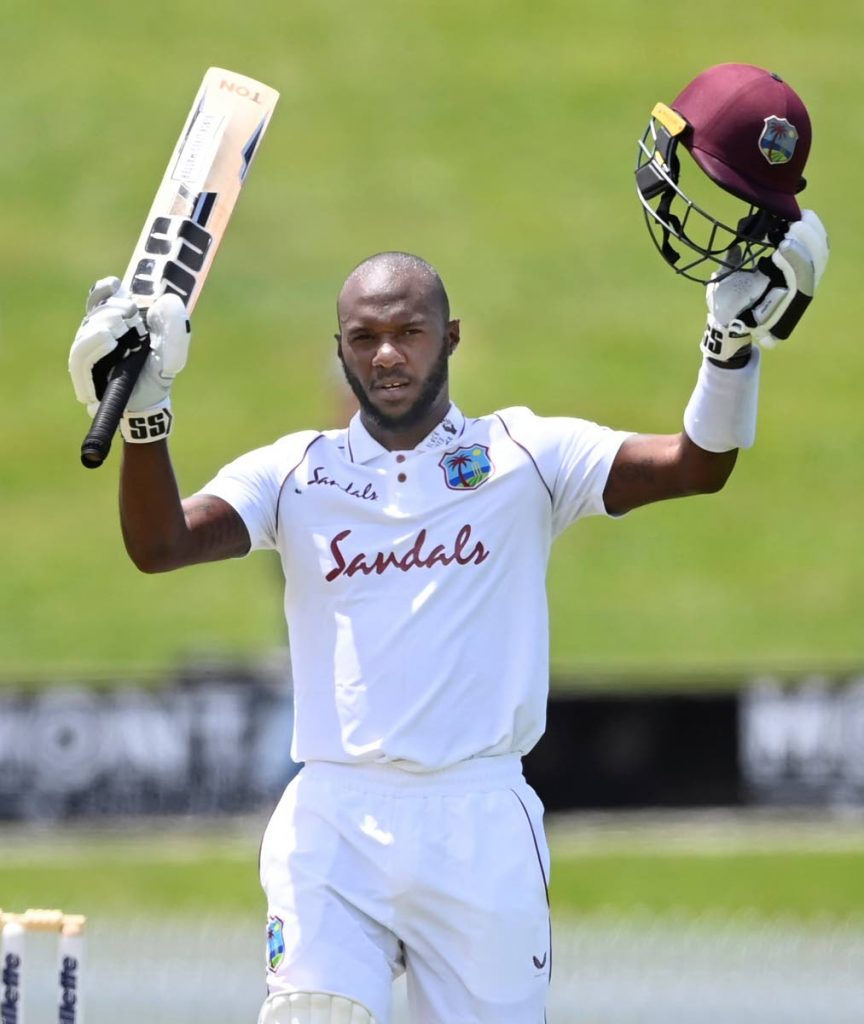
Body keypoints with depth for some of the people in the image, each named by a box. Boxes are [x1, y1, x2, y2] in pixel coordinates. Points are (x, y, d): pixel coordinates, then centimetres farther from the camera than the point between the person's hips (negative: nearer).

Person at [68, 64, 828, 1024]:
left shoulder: (524, 455, 9)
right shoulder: (296, 471, 12)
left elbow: (695, 464, -2)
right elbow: (160, 543, -1)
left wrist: (734, 340, -17)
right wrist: (141, 414, -17)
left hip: (482, 828, 0)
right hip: (334, 826, 0)